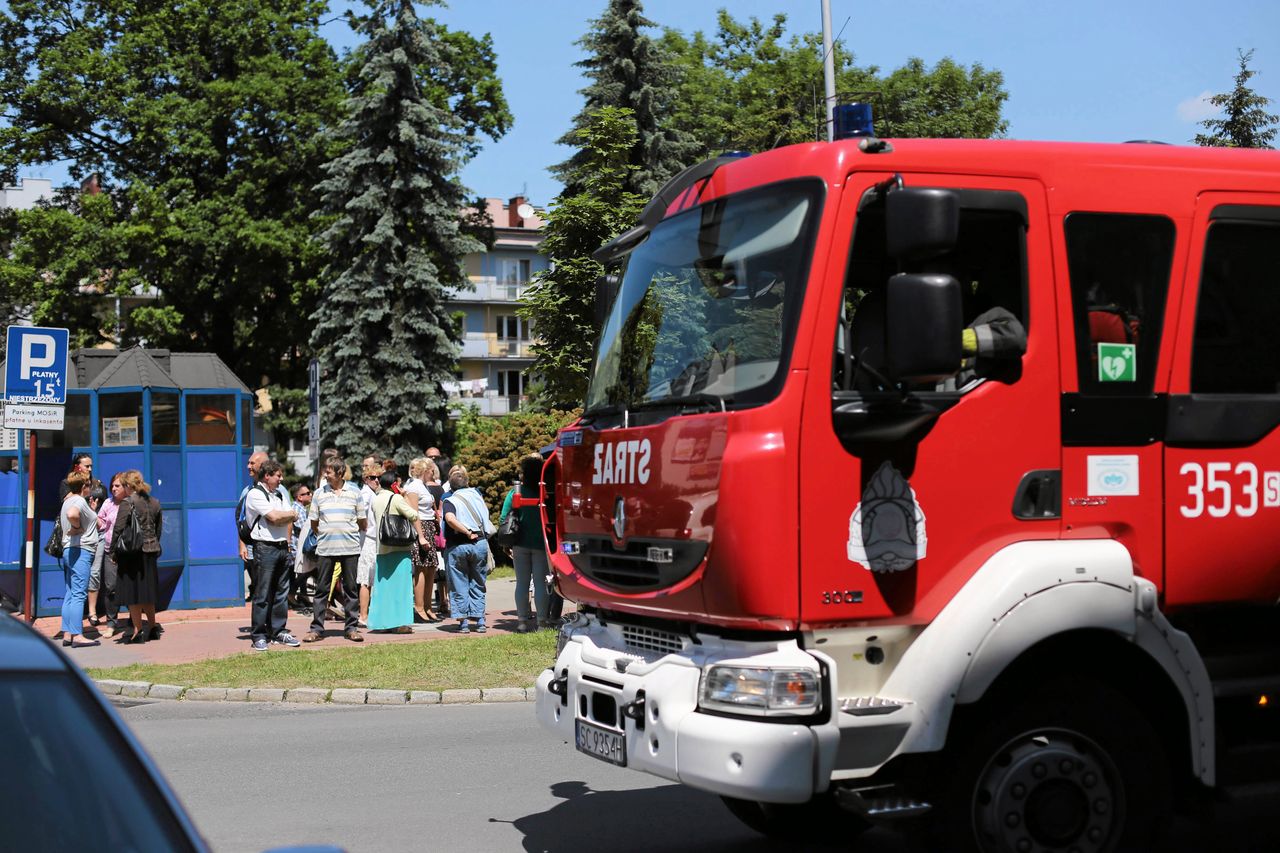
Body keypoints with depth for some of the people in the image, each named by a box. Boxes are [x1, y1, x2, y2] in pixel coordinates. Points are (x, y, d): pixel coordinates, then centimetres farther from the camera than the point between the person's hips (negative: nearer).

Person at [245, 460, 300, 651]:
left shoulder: (280, 495, 19)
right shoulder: (255, 495, -7)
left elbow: (291, 519, 10)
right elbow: (274, 517, -16)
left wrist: (280, 517, -8)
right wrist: (290, 514, 2)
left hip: (282, 547, 8)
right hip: (265, 547, -8)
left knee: (282, 592, 10)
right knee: (262, 594, -5)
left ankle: (279, 632, 17)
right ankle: (259, 636, -1)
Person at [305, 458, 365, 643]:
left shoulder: (354, 492, 3)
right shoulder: (319, 493, 6)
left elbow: (362, 521, 10)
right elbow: (314, 522, 12)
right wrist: (325, 535, 9)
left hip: (350, 548, -1)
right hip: (325, 549, 1)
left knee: (350, 588, 4)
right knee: (321, 588, 1)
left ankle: (351, 627, 11)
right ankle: (317, 628, 5)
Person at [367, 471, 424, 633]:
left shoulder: (375, 500, 8)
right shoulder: (396, 499, -11)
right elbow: (414, 516, -16)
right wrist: (421, 536, -6)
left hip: (382, 548, 6)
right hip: (399, 548, -6)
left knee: (383, 586, 10)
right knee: (400, 585, -3)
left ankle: (381, 621, 11)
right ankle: (399, 623, -5)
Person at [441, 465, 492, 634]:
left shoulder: (450, 500, -7)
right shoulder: (477, 496, 5)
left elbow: (450, 519, -25)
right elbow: (486, 516, 17)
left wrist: (468, 532, -17)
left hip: (457, 546, -3)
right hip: (480, 543, 3)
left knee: (459, 586, 6)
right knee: (477, 585, 13)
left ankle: (463, 623, 5)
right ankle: (480, 621, 11)